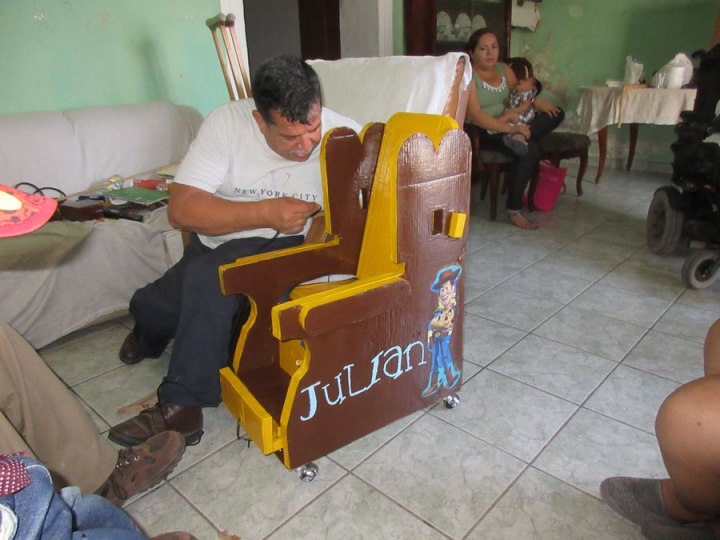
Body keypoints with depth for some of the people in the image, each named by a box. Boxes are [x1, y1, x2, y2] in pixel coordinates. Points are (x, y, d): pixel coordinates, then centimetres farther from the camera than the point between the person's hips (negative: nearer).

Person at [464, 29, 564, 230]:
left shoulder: (504, 69, 12)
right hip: (481, 133, -8)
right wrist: (509, 128, -32)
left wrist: (536, 101, -9)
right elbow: (474, 115, -23)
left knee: (556, 113, -1)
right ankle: (514, 211, -25)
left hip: (508, 126, 8)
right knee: (530, 149, -32)